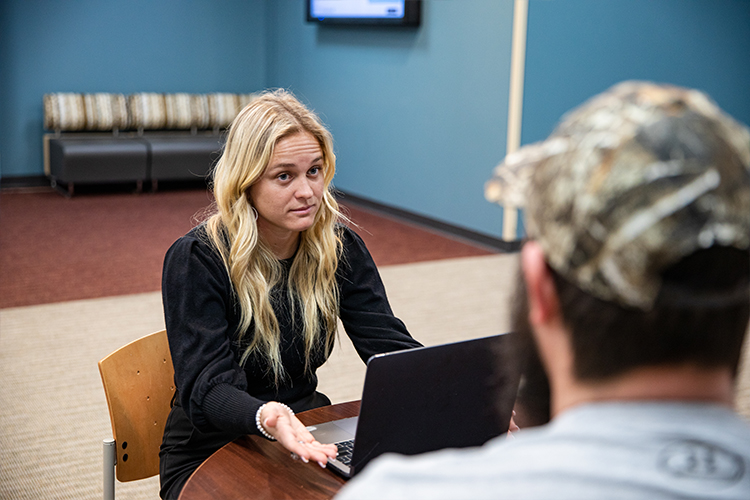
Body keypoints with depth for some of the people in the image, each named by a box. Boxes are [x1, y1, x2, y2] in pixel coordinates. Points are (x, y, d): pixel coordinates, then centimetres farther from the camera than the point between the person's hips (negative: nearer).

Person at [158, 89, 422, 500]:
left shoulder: (340, 247, -2)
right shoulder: (195, 259, -16)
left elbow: (389, 343, -9)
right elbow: (207, 386, -23)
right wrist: (265, 418, -46)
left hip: (310, 438, 4)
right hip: (211, 451, -4)